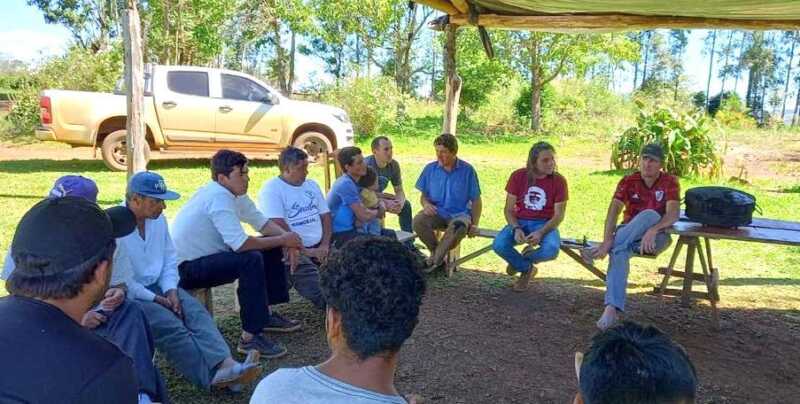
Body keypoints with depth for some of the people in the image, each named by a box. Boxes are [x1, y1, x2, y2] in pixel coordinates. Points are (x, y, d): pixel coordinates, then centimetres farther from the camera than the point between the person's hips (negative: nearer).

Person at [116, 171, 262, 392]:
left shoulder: (158, 219, 5)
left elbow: (170, 259, 11)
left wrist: (171, 291, -6)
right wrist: (156, 299, -16)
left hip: (158, 286, 6)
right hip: (128, 296, -6)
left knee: (195, 311, -21)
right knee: (169, 325, -29)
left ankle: (224, 364, -40)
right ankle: (214, 376, -38)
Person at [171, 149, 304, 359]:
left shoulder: (233, 192, 2)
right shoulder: (218, 197, -26)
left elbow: (261, 222, 7)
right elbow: (240, 244, -34)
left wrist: (286, 237, -12)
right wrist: (282, 240, -23)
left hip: (208, 255, 10)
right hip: (187, 267, -10)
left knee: (271, 249, 7)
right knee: (251, 259, -29)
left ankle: (266, 314, 17)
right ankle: (250, 337, -24)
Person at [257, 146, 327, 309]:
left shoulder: (311, 185, 16)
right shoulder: (271, 188, -7)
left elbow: (325, 215, 15)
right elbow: (278, 225, -16)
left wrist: (325, 245, -2)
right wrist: (304, 251, -18)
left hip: (318, 246, 7)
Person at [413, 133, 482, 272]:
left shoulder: (467, 170, 0)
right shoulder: (430, 168, 7)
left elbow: (476, 200, 4)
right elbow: (423, 195, 13)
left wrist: (474, 224, -8)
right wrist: (426, 204, -12)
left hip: (460, 213, -2)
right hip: (436, 212, 3)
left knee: (459, 226, -39)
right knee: (418, 221, -30)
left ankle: (435, 260, -21)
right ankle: (439, 254, -10)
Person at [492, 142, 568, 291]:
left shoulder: (559, 180, -7)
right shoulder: (518, 176, -5)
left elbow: (559, 215, -7)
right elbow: (509, 209, -3)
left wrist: (541, 233, -24)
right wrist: (516, 229, -22)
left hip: (545, 224, 0)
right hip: (520, 222, 1)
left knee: (551, 250, -33)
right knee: (498, 245, -28)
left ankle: (520, 260, 2)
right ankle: (527, 269, 3)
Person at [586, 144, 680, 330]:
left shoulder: (670, 182, -3)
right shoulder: (628, 181, 0)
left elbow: (673, 214, -19)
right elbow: (613, 211, -14)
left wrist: (653, 230, -40)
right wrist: (607, 239, -31)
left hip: (656, 236, -1)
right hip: (628, 234, 1)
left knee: (649, 215, -35)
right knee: (619, 251, -35)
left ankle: (601, 251, -36)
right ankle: (612, 308, -47)